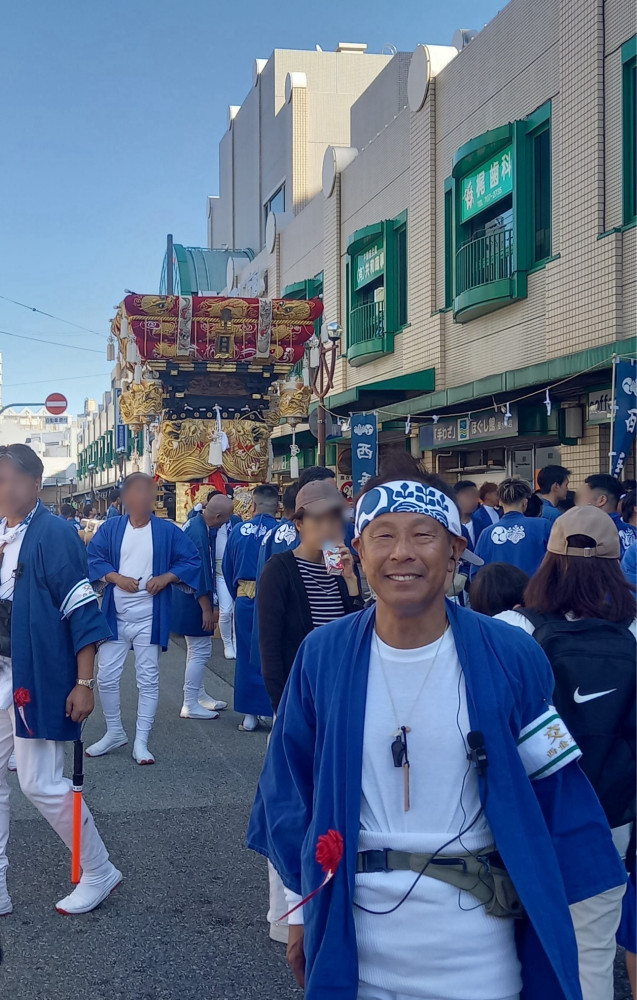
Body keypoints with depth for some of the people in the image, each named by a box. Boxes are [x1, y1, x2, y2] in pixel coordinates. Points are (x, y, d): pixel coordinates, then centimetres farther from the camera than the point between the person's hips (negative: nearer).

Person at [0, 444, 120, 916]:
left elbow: (84, 613, -15)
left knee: (41, 784, -3)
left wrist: (84, 684, -18)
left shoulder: (53, 534, -13)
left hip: (39, 679, -8)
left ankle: (99, 873, 18)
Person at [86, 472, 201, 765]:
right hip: (114, 616, 1)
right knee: (106, 677, 5)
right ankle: (114, 732, 26)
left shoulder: (167, 530, -2)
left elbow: (192, 560, 0)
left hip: (150, 618, -1)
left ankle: (141, 741, 14)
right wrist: (116, 578, -15)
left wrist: (166, 577, -14)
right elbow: (92, 559, 1)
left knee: (148, 680, 3)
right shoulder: (110, 528, 2)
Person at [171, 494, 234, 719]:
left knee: (197, 649, 19)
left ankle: (199, 695, 31)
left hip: (190, 598, 10)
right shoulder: (198, 534, -25)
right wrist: (207, 609, -19)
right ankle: (190, 705, 4)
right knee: (200, 650, -3)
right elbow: (199, 575, -24)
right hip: (193, 600, -10)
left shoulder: (200, 525, 5)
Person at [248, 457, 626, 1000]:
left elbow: (555, 796, -5)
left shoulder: (510, 657, -11)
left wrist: (552, 919, -3)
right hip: (354, 928, 1)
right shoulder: (323, 655, -8)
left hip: (476, 936, -1)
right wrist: (301, 909, 7)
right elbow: (290, 787, 2)